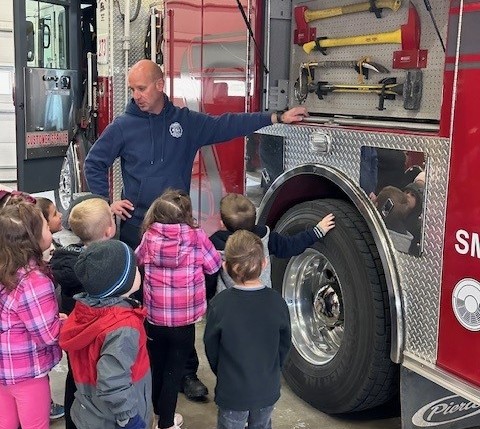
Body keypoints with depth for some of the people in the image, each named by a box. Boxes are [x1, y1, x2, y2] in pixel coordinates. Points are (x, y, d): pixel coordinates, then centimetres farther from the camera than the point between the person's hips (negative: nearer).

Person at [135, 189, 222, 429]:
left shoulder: (149, 237, -8)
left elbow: (138, 259, 13)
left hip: (154, 318, 3)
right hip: (184, 320, -3)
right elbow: (214, 266, -1)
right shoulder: (196, 237, -15)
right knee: (173, 371, 10)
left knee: (156, 366, 21)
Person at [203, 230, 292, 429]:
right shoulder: (276, 302, -15)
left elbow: (211, 348, -8)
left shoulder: (219, 304, -21)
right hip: (268, 390, 2)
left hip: (232, 392, -2)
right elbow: (284, 345, -3)